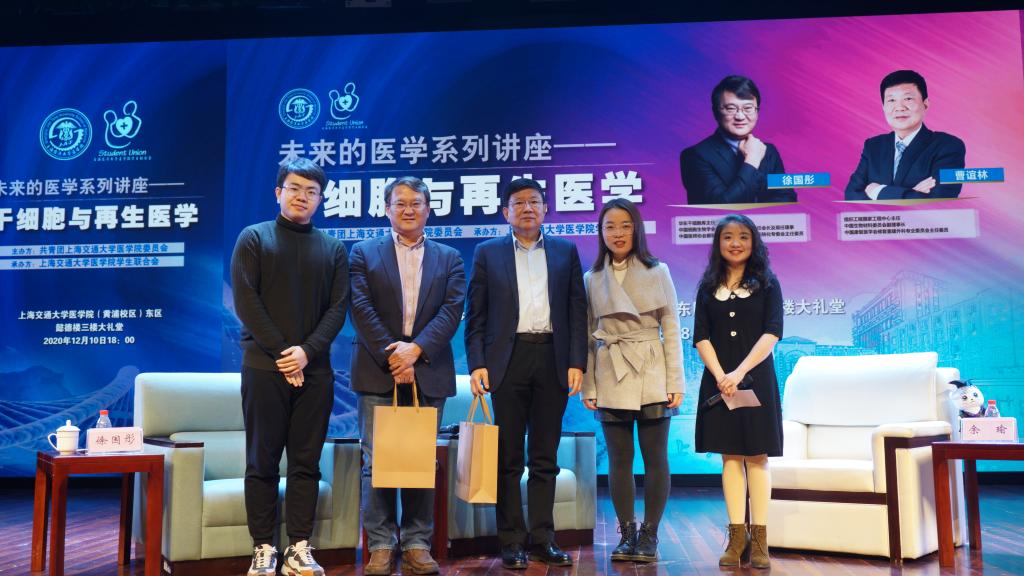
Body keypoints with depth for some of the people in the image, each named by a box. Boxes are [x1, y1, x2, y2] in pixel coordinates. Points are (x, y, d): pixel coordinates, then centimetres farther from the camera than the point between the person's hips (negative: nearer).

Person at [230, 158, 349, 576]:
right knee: (262, 462, 2)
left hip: (315, 369, 2)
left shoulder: (333, 248, 12)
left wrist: (308, 350, -11)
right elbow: (246, 301, -4)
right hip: (265, 367, -2)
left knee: (306, 463, 4)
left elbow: (338, 307, 4)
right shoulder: (253, 238, 5)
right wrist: (280, 352, -11)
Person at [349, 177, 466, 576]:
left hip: (428, 374, 1)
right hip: (377, 373, -1)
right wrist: (393, 357, -12)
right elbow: (361, 309, -3)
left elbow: (453, 310, -1)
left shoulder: (449, 258, 11)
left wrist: (415, 349, -14)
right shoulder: (364, 253, 8)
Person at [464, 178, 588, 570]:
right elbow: (475, 315, 5)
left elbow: (577, 311, 7)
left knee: (545, 457, 7)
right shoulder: (487, 253, 8)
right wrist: (476, 364, -5)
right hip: (508, 359, -1)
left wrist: (576, 362, -2)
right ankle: (512, 541, 10)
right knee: (508, 457, 3)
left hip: (552, 359, 1)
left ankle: (543, 538, 14)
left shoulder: (566, 251, 11)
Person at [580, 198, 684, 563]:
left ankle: (650, 534, 13)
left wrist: (675, 383, -4)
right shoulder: (592, 279, 7)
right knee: (618, 460, 6)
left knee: (655, 458, 2)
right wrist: (588, 386, 2)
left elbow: (671, 330, 1)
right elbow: (588, 336, 8)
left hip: (651, 377, -1)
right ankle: (627, 533, 16)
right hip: (611, 379, 2)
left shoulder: (658, 273, 2)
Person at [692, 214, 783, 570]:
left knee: (756, 457, -1)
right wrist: (720, 375, -12)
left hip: (755, 379, -2)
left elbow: (772, 334, -7)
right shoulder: (708, 287, 9)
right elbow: (701, 337, 3)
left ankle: (759, 539, 2)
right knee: (730, 457, 4)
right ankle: (737, 536, 7)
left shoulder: (767, 284, 3)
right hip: (719, 381, 2)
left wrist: (740, 372, -16)